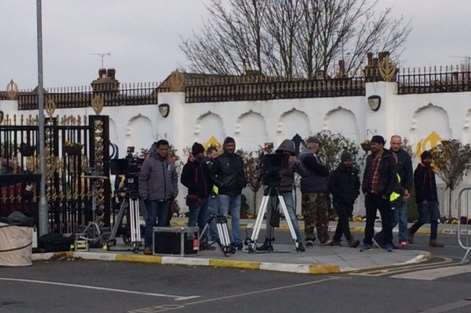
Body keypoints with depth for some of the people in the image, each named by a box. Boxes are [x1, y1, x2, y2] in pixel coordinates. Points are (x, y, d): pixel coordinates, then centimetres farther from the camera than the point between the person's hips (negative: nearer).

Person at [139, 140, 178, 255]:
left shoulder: (170, 164, 12)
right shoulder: (149, 162, -5)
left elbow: (174, 179, 21)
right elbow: (142, 179, -6)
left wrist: (174, 192, 10)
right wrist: (144, 195, -11)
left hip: (165, 198, 5)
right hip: (152, 198, -5)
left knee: (163, 222, 7)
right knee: (151, 221, -7)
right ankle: (147, 246, -4)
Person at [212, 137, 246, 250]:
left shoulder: (238, 159, 12)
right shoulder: (220, 160, -3)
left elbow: (242, 173, 22)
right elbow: (213, 175, -3)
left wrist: (244, 182, 5)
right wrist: (220, 184, -13)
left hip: (237, 193, 5)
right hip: (224, 193, -5)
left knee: (236, 217, 7)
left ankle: (237, 240, 11)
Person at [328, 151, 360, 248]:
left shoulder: (354, 173, 12)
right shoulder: (336, 173, -3)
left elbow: (357, 185, 25)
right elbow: (331, 187, -5)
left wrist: (354, 195, 7)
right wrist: (342, 196, -11)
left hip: (349, 202, 5)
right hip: (339, 201, -5)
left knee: (342, 221, 8)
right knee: (344, 219, -16)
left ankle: (336, 239, 18)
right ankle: (350, 240, -24)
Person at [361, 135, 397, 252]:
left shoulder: (389, 158, -6)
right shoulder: (369, 158, 12)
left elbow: (393, 177, -7)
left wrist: (387, 193, -11)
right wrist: (364, 189, 7)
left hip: (382, 195, -5)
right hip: (370, 194, 5)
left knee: (386, 220, 1)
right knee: (369, 220, 10)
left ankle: (388, 243, 7)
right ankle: (367, 242, 16)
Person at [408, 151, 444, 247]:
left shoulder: (430, 170, 18)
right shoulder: (419, 171, -7)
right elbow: (418, 187, -15)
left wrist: (436, 199, 17)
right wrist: (422, 199, -21)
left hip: (432, 199, 8)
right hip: (423, 200, -8)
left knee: (435, 219, -1)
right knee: (423, 220, -8)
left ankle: (433, 240, -1)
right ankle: (411, 232, 16)